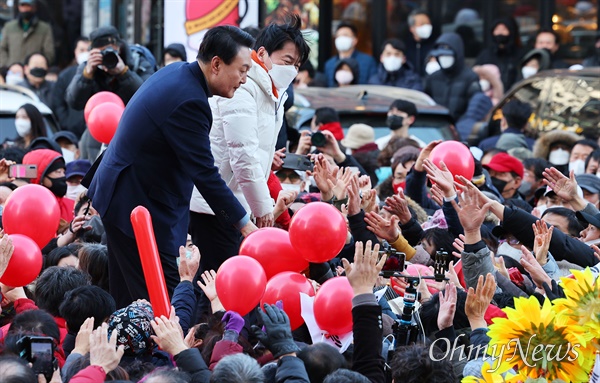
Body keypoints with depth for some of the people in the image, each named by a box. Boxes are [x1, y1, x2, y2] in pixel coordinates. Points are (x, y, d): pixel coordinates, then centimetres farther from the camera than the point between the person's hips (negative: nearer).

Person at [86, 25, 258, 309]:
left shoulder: (176, 73, 6)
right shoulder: (188, 102, -26)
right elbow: (204, 173, -24)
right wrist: (244, 224, -18)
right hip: (140, 208, -11)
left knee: (127, 302, 15)